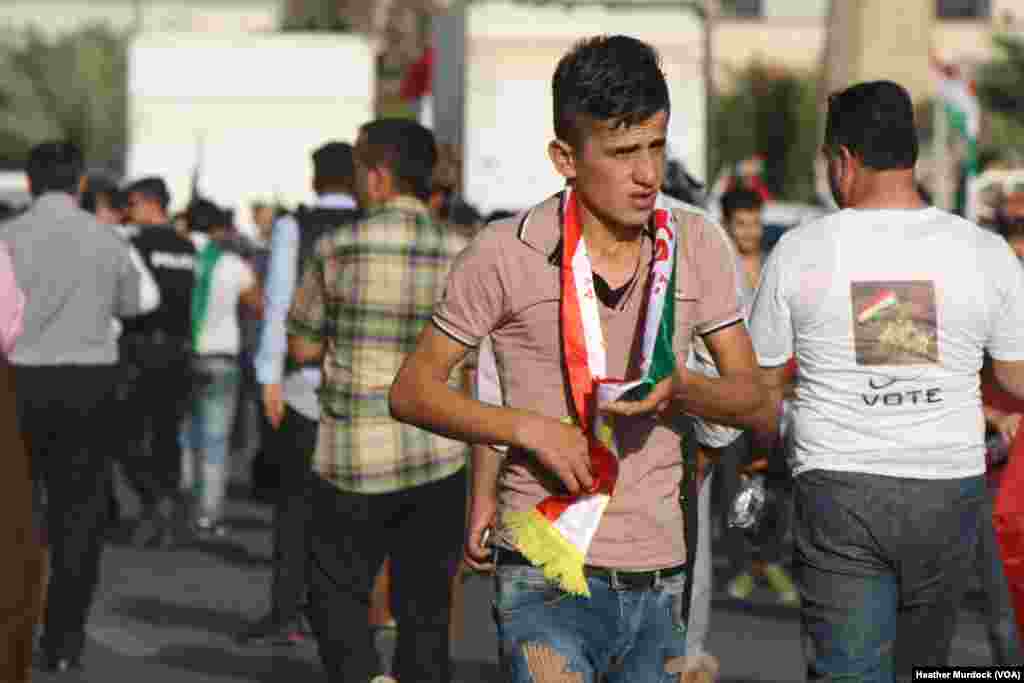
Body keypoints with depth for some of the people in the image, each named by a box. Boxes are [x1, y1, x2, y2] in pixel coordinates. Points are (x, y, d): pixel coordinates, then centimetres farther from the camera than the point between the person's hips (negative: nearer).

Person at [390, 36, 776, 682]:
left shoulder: (697, 247, 4)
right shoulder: (508, 254, -7)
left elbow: (758, 404, 7)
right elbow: (411, 390, -1)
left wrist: (679, 388, -15)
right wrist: (528, 428, -16)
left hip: (658, 580, 5)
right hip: (548, 579, -5)